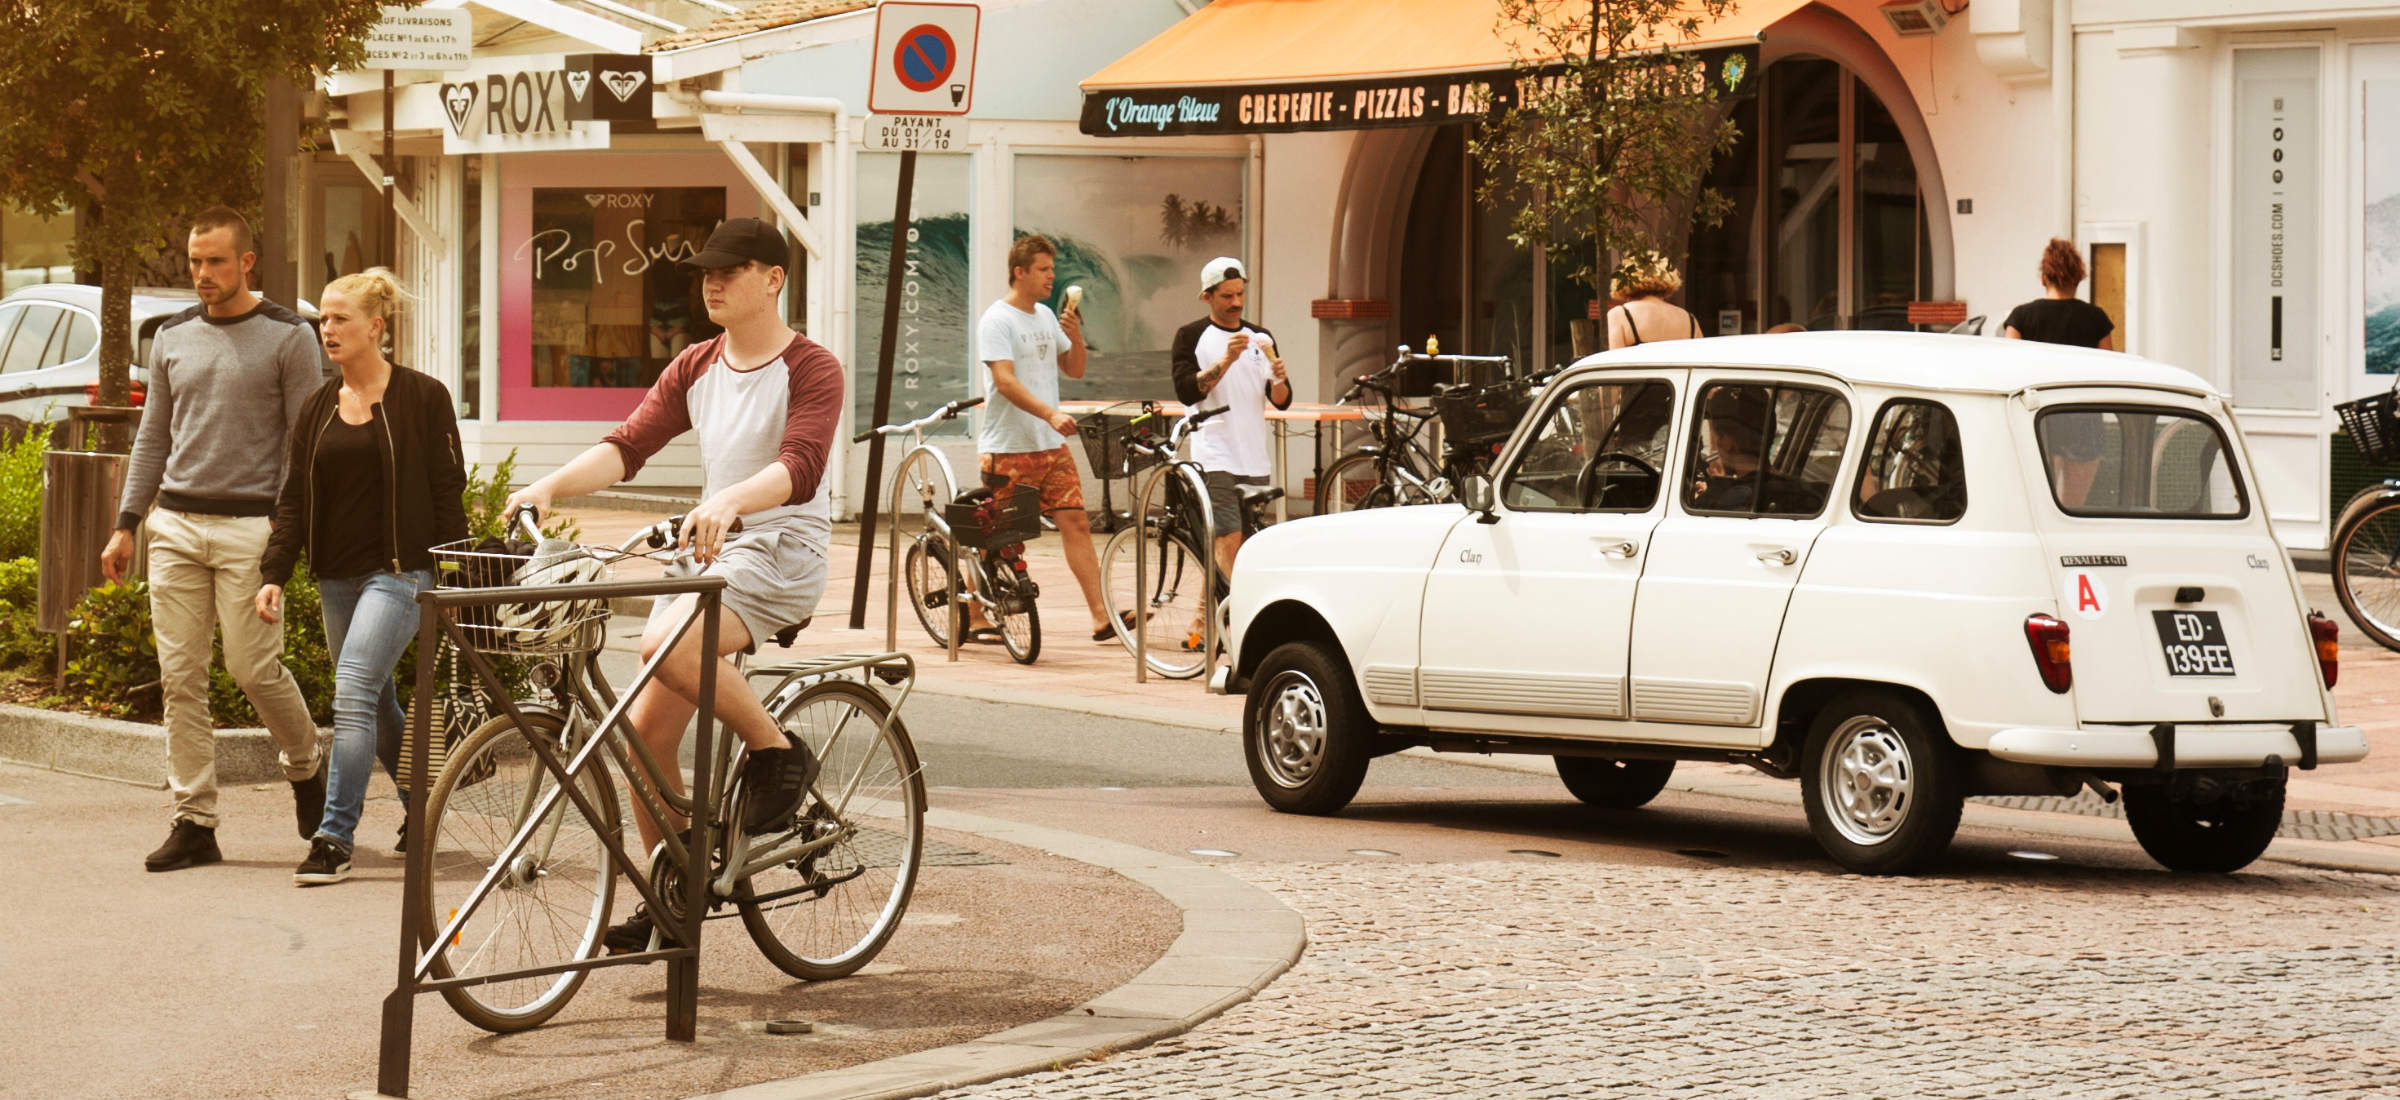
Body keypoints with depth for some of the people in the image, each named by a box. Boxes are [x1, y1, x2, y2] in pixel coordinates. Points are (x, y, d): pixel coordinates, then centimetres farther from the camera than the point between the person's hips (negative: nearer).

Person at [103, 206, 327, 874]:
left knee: (254, 667, -7)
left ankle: (305, 768, 22)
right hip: (175, 524, 5)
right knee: (180, 678, 1)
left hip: (249, 525, -5)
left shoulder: (287, 338, -1)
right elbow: (153, 438, 19)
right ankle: (194, 824, 4)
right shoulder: (173, 338, 14)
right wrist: (126, 525, 13)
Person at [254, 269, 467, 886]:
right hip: (337, 576, 6)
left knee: (353, 691, -18)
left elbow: (448, 493, -3)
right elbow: (294, 500, 11)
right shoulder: (318, 409, 11)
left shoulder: (422, 398, -3)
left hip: (399, 571, -6)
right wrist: (273, 574, -1)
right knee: (377, 706, 13)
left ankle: (335, 838, -18)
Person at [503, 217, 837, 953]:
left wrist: (730, 502, -43)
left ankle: (778, 753, -12)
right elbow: (629, 444, 1)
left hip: (782, 549, -7)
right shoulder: (695, 369, 13)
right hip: (708, 554, 7)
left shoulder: (811, 369, -7)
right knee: (645, 732, 0)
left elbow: (800, 467, -24)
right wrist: (548, 487, -17)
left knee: (668, 644, -33)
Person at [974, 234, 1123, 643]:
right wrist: (1050, 414, -32)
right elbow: (1005, 381, -21)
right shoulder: (997, 321, -10)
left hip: (1050, 445, 7)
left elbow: (1074, 370, 19)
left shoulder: (1046, 317, 14)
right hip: (1007, 448, -7)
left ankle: (1101, 617, -6)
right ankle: (975, 619, 12)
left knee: (1075, 521, -2)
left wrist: (1076, 337, -2)